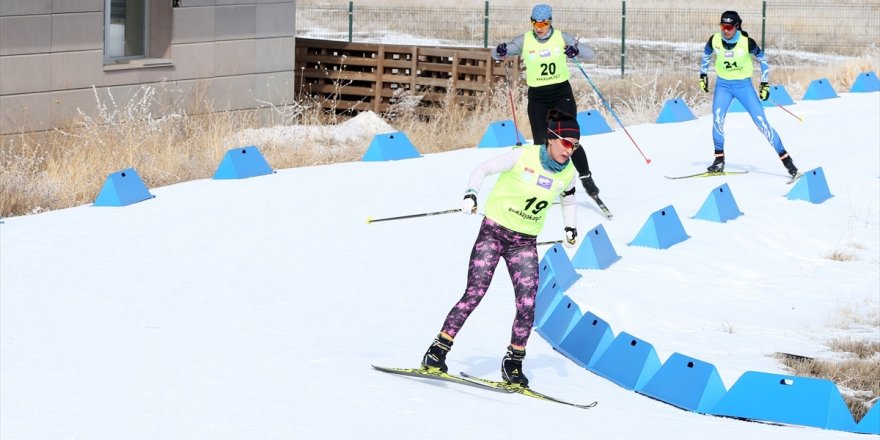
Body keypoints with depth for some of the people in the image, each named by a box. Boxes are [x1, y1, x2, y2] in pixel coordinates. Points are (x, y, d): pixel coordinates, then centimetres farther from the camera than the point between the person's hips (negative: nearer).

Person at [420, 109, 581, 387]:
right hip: (494, 231, -4)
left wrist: (571, 227, 11)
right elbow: (484, 169, -5)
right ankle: (437, 353, -6)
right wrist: (471, 194, -21)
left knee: (527, 304, -9)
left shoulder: (567, 173, 1)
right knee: (475, 294, -13)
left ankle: (513, 363, 6)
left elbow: (568, 198, 23)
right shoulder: (523, 157, -14)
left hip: (524, 243, 4)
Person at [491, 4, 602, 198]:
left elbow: (590, 53, -7)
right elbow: (497, 53, -4)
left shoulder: (562, 38, -4)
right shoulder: (525, 41, -3)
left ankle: (586, 177, 4)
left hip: (562, 93, -1)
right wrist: (500, 52, -29)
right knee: (540, 143, -2)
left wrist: (576, 51, -29)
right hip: (537, 97, 1)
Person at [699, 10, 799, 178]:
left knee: (761, 121, -7)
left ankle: (785, 157, 0)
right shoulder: (715, 40, -12)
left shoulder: (746, 42, -19)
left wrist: (765, 84, -3)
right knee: (717, 117, -21)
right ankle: (719, 159, -9)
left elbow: (762, 59, -3)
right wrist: (703, 75, 13)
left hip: (743, 84, -2)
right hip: (723, 84, 2)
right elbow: (706, 55, 11)